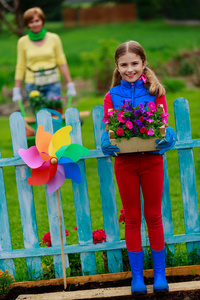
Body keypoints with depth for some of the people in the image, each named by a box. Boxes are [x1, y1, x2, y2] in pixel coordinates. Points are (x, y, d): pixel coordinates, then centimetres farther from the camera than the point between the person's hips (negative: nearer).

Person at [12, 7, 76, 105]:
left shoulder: (54, 38, 2)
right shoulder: (23, 42, 4)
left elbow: (62, 63, 5)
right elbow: (20, 67, 8)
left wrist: (70, 85, 3)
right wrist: (16, 90, 7)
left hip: (52, 84, -1)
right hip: (32, 85, 1)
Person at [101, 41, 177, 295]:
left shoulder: (155, 92, 0)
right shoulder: (111, 96, 2)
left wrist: (163, 136, -25)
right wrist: (109, 142, -22)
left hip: (151, 158, -1)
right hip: (124, 161, 1)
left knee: (154, 216, 7)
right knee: (132, 218, 8)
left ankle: (159, 274, 18)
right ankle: (137, 276, 17)